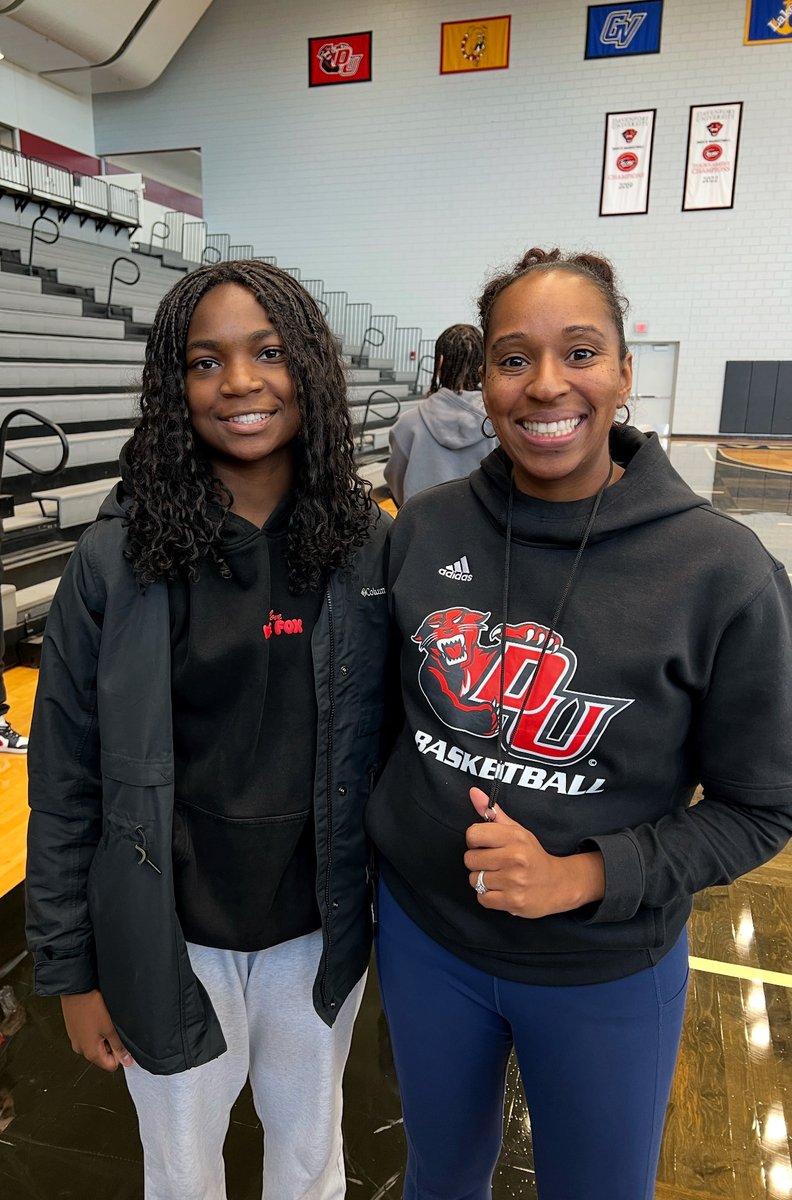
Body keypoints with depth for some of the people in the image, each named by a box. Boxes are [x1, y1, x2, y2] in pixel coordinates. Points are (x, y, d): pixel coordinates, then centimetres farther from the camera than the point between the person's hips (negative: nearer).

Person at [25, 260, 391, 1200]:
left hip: (320, 931, 2)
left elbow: (395, 739, -1)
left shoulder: (366, 546, -9)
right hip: (170, 940, -1)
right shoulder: (117, 559, -14)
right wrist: (71, 970, -3)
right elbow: (65, 779, -8)